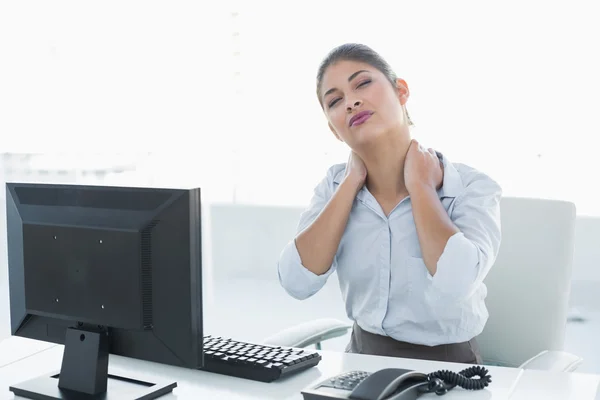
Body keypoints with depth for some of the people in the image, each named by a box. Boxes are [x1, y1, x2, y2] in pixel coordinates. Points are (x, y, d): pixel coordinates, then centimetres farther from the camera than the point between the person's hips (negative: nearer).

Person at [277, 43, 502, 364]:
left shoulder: (472, 187, -9)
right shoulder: (336, 184, 1)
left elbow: (453, 286, -26)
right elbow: (297, 283, -12)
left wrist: (420, 186, -15)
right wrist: (352, 182, -10)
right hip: (363, 361, 2)